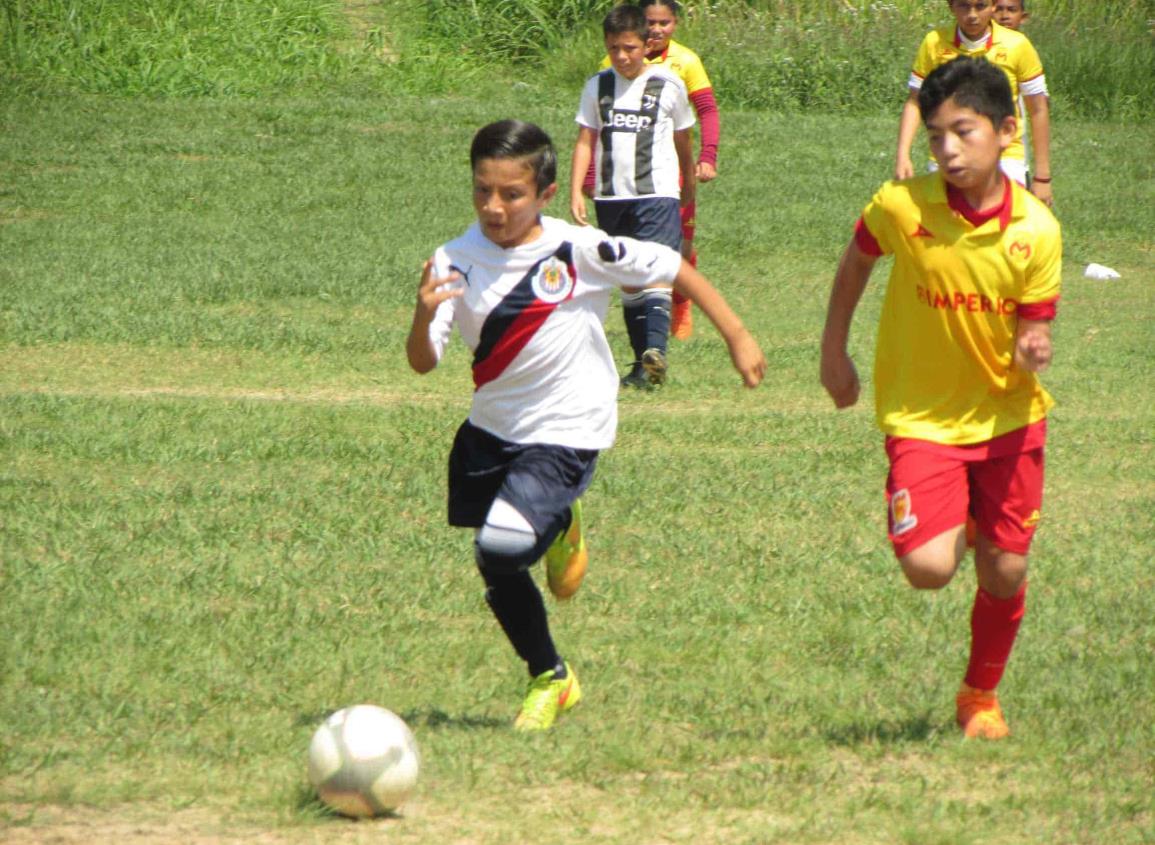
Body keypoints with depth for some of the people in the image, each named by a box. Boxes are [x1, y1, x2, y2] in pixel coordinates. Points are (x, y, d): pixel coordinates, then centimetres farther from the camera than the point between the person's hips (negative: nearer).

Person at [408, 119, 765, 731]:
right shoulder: (456, 261, -10)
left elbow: (673, 270, -5)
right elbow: (422, 362, -15)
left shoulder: (579, 250, -16)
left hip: (566, 432, -4)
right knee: (496, 568, 11)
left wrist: (737, 337, -2)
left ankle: (559, 527, 12)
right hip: (490, 430, 4)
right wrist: (424, 316, -37)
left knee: (503, 548, -23)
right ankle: (548, 679, 35)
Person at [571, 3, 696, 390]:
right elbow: (585, 141, 6)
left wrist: (689, 188, 25)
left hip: (658, 193, -3)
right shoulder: (598, 86, 7)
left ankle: (655, 351, -32)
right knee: (628, 282, 8)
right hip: (611, 197, 4)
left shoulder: (668, 85, 1)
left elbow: (683, 140, 14)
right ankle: (642, 361, 15)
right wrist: (576, 191, -4)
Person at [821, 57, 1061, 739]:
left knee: (1006, 572, 6)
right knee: (929, 567, -17)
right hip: (923, 417, -1)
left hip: (1008, 415, 2)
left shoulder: (1036, 229, -14)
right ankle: (954, 525, 20)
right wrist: (834, 352, 11)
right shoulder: (901, 207, -17)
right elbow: (857, 262, 5)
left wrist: (1033, 353, -31)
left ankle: (982, 695, 32)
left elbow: (1033, 336, -7)